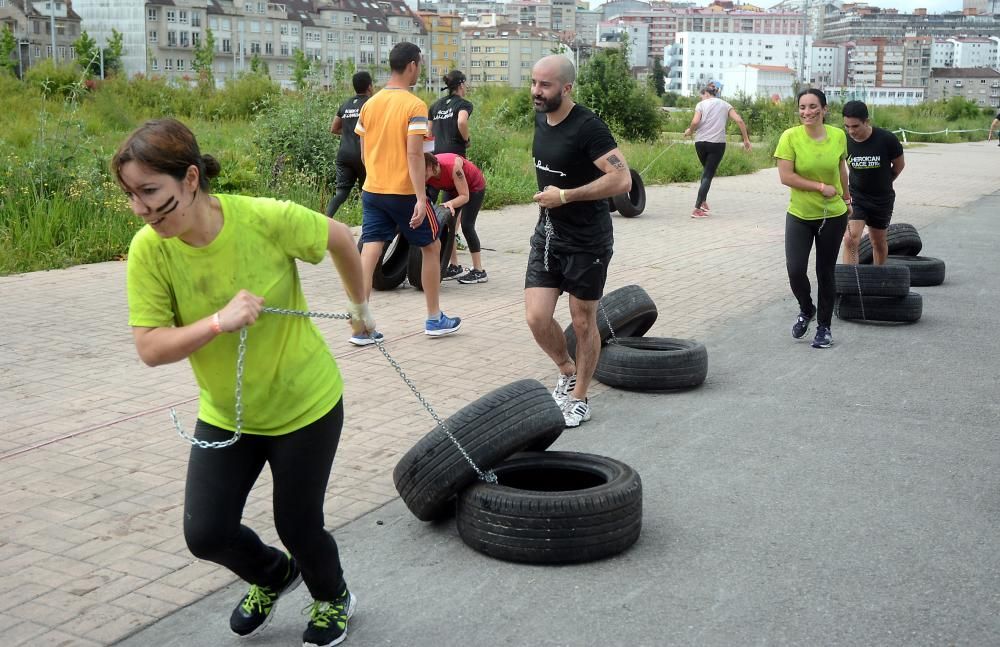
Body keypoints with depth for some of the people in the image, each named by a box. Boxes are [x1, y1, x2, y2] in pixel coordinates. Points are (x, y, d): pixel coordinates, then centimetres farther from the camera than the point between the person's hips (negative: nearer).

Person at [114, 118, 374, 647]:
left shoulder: (265, 218, -26)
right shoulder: (148, 250, -18)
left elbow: (340, 238, -8)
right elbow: (150, 349, -19)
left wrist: (360, 306, 6)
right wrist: (219, 321, -35)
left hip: (305, 403, -3)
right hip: (225, 412, 3)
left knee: (297, 525, 7)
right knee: (206, 533, 1)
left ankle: (334, 599, 42)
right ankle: (274, 575, 36)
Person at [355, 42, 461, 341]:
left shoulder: (370, 104, 7)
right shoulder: (414, 106, -12)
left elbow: (364, 152, 13)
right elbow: (414, 155, -20)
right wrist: (420, 198, -21)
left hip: (372, 190, 5)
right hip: (404, 193, -5)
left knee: (369, 252, 3)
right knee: (432, 247, 13)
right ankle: (435, 319, 20)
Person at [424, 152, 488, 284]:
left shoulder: (453, 166, -41)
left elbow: (465, 196, -36)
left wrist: (450, 203, -52)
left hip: (474, 186, -6)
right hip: (452, 188, 6)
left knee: (467, 225, -15)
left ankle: (479, 272, -11)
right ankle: (455, 267, 12)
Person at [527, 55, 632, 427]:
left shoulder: (588, 128, -19)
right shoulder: (541, 119, 5)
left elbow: (622, 180, -27)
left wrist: (565, 196, -23)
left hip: (587, 242, -6)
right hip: (548, 234, 6)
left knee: (583, 322, 7)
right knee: (537, 317, -3)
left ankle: (579, 398, 23)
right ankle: (567, 371, 25)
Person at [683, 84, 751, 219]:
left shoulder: (701, 104, 7)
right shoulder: (725, 105, 13)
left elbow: (695, 122, -10)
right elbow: (739, 120, 2)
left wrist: (689, 131, 10)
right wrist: (746, 139, 5)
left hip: (700, 142, 0)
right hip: (717, 143, 0)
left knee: (706, 171, 23)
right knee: (708, 175, 0)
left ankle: (703, 202, 18)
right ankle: (697, 209, -8)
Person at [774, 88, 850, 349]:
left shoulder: (838, 136, -4)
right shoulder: (790, 137, -12)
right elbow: (786, 176, -16)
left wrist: (847, 199, 24)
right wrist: (821, 186, -16)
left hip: (833, 215, 1)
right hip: (799, 215, -1)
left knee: (825, 273, 7)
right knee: (795, 270, -10)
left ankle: (824, 327, 23)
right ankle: (806, 310, 21)